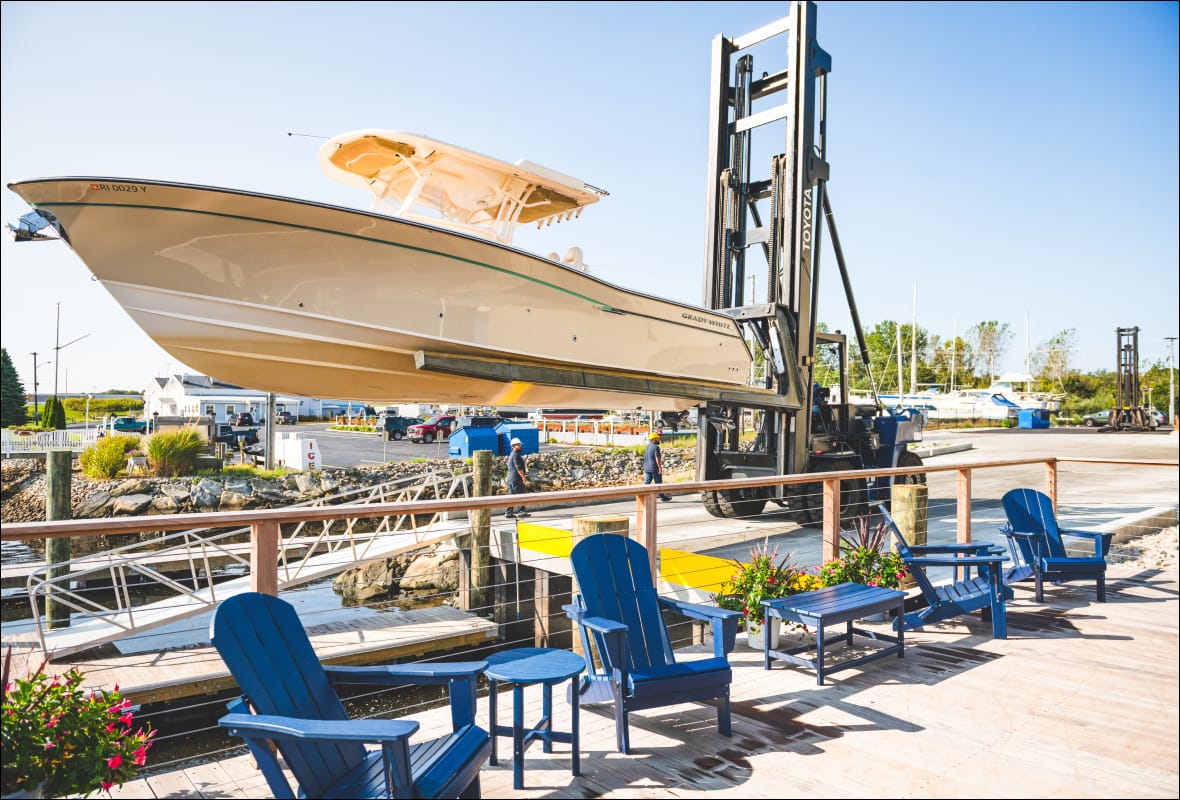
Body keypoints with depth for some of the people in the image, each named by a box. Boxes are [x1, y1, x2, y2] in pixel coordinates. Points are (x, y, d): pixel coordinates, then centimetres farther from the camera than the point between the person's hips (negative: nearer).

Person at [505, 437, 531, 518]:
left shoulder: (511, 455, 20)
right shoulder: (516, 455, -14)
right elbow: (519, 468, -20)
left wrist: (523, 477, 26)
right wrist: (524, 478, -20)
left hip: (510, 478, 10)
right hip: (516, 478, -10)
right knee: (520, 495, -5)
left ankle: (508, 512, 10)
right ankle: (521, 512, -3)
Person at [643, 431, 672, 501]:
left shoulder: (648, 447, 14)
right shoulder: (656, 447, -14)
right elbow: (657, 458, -20)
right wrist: (660, 467, -18)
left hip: (647, 468, 8)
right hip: (654, 468, -8)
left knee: (646, 482, 4)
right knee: (659, 483, 4)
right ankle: (663, 497, 14)